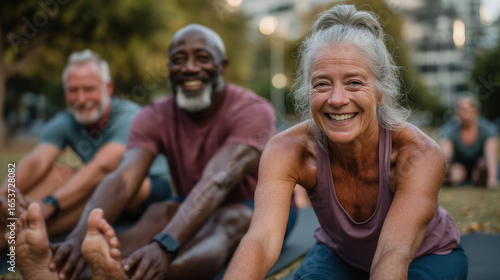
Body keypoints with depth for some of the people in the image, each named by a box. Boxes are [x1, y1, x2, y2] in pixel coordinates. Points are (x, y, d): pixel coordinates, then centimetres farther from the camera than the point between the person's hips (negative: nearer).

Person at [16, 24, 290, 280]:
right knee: (159, 213, -28)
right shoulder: (155, 118, -11)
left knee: (228, 219, -37)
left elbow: (218, 182, -41)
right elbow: (122, 179, -29)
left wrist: (164, 246, -59)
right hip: (198, 214, 5)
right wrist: (79, 237, -49)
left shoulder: (253, 111, -24)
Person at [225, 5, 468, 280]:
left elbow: (395, 256, -45)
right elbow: (261, 238, -44)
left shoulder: (419, 155, -32)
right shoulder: (287, 151, -27)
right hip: (339, 255, 1)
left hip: (426, 256, 0)